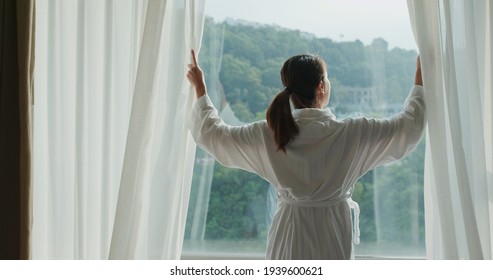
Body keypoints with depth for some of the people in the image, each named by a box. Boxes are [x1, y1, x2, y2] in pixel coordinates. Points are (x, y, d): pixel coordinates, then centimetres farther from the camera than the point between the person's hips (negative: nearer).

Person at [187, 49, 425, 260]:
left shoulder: (268, 135, -7)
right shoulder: (349, 134, -13)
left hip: (288, 237, 2)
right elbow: (410, 125, -3)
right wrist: (420, 81, 11)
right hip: (330, 236, -2)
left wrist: (199, 88, 17)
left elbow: (211, 132, 4)